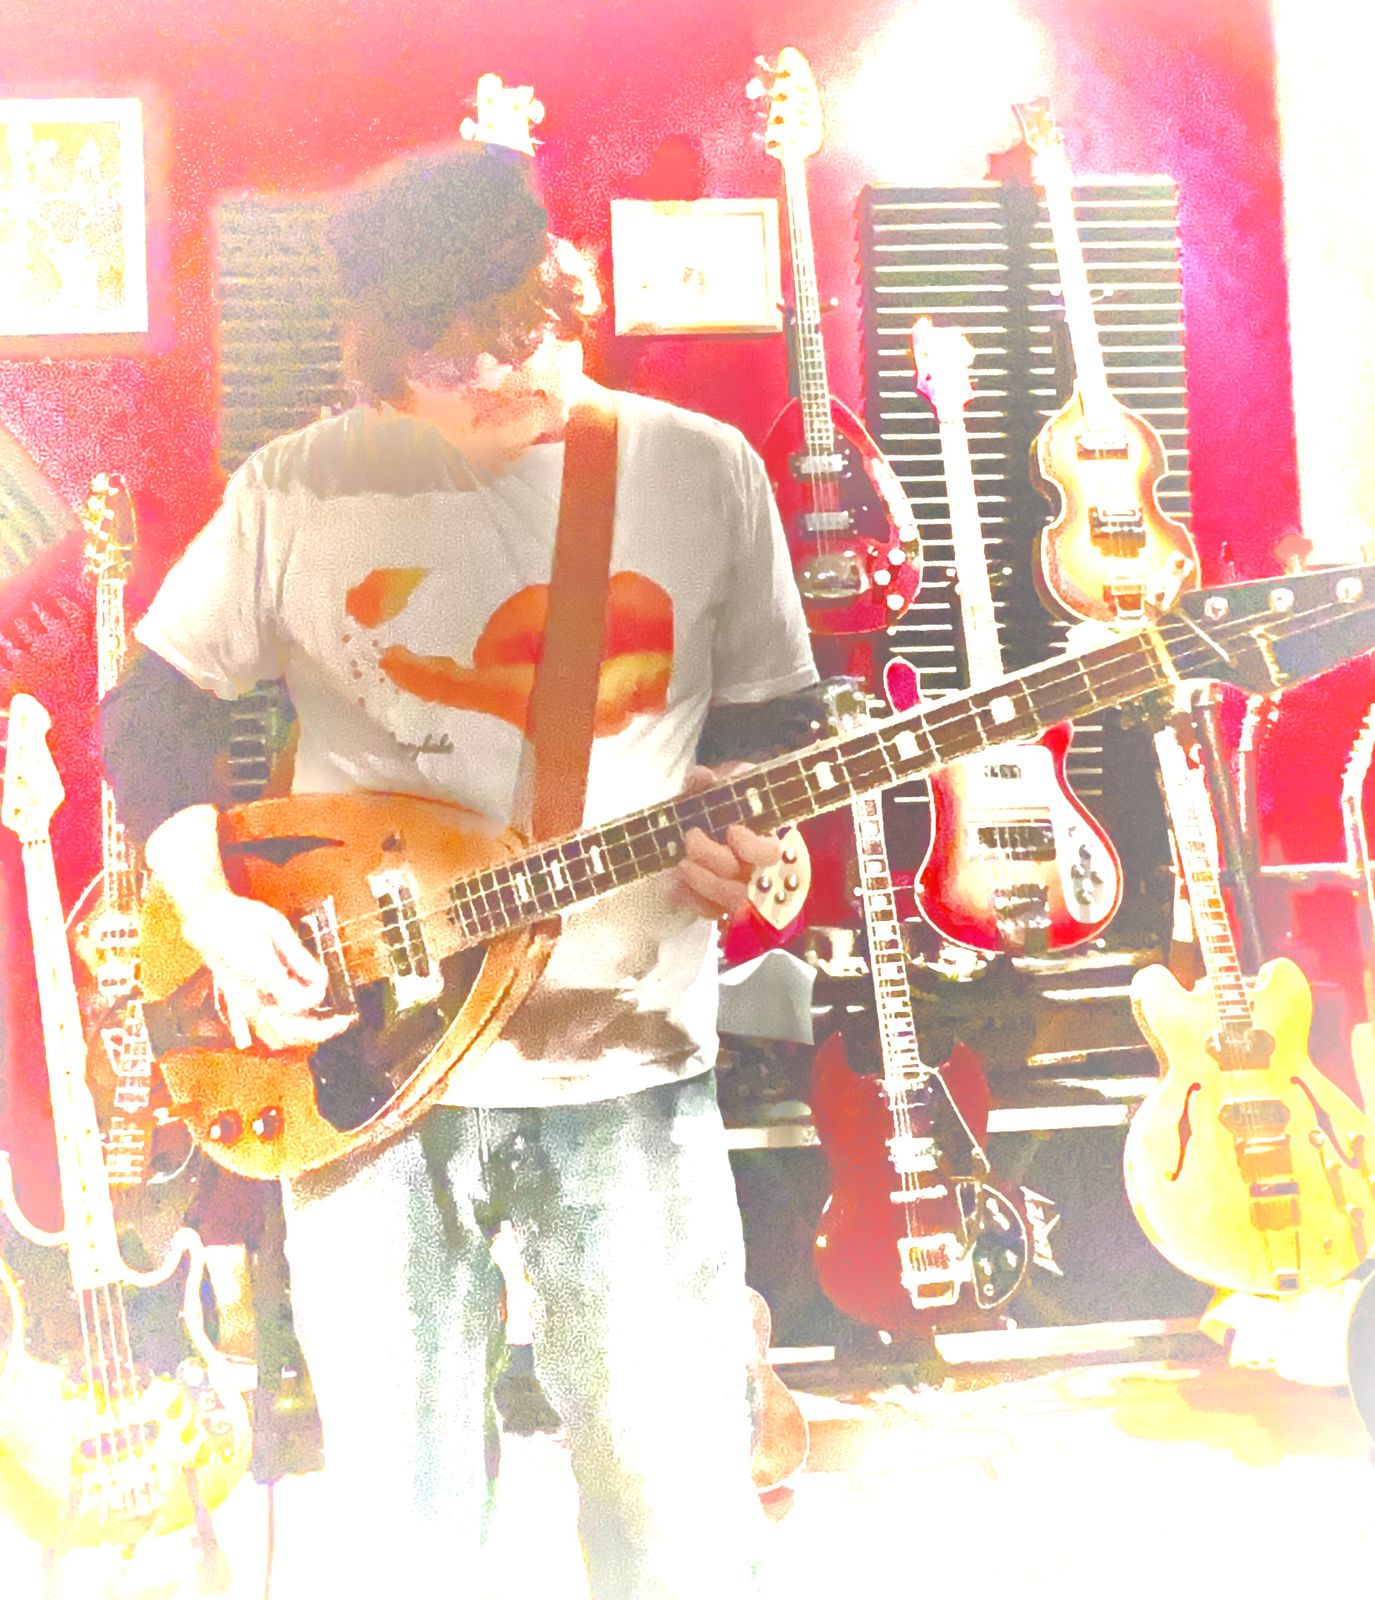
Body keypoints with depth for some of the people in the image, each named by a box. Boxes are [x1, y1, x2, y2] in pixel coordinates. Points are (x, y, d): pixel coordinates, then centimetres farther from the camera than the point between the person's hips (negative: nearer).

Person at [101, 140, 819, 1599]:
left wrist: (734, 824, -10)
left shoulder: (705, 472, 2)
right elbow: (148, 709, 7)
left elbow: (764, 717, 10)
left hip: (627, 1062, 1)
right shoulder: (301, 489, 0)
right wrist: (209, 905, -6)